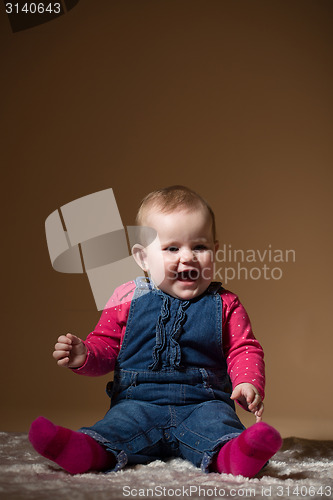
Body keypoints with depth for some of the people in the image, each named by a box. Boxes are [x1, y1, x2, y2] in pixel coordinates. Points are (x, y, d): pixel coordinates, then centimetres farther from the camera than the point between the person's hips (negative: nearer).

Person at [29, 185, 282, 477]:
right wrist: (84, 356, -11)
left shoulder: (224, 304, 7)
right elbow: (106, 345, 12)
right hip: (139, 402, 1)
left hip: (203, 403, 0)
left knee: (216, 420, -32)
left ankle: (230, 454, -59)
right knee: (121, 421, -29)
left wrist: (249, 383, -13)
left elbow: (243, 350, 8)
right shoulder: (127, 300, 7)